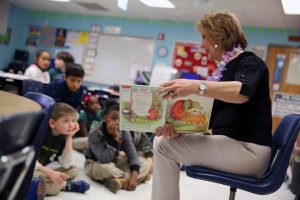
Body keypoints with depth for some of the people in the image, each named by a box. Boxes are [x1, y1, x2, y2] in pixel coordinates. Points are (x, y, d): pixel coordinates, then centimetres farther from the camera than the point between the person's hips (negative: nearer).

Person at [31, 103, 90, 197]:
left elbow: (66, 165, -12)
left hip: (46, 170, 7)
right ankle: (66, 185, -5)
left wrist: (69, 137, -16)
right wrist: (50, 173, -37)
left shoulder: (63, 137, -3)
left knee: (74, 170, -2)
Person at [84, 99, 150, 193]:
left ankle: (119, 180, -29)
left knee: (144, 164, -13)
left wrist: (134, 175, -35)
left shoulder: (124, 132, -13)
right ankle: (128, 179, -17)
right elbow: (105, 160, -33)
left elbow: (132, 153, -19)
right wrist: (115, 138, -38)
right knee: (107, 168, -41)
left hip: (115, 162, 5)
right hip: (95, 164, -5)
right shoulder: (94, 135, -26)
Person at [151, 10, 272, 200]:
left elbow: (242, 92, -31)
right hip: (229, 143, 8)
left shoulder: (249, 62, -6)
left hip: (248, 149, -8)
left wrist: (197, 86, -42)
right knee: (162, 142, 3)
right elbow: (209, 119, 10)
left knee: (165, 146, -13)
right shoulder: (224, 70, 17)